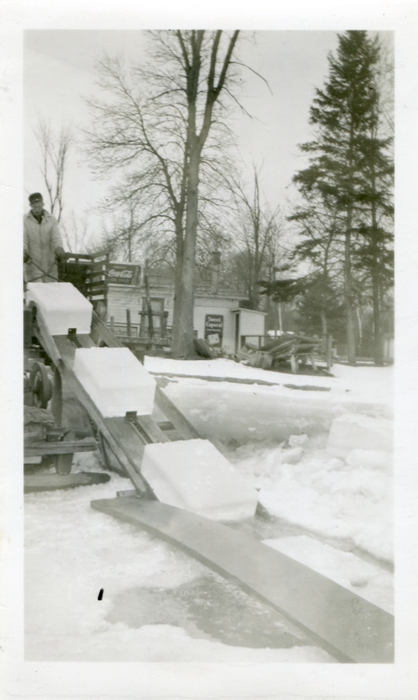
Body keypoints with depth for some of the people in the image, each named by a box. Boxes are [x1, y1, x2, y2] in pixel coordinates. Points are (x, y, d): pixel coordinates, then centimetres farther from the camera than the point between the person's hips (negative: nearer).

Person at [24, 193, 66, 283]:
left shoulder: (52, 220, 5)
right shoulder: (24, 220, 0)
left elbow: (56, 238, -4)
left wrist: (59, 251, -25)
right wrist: (24, 253, -28)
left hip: (50, 266, 2)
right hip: (32, 265, -2)